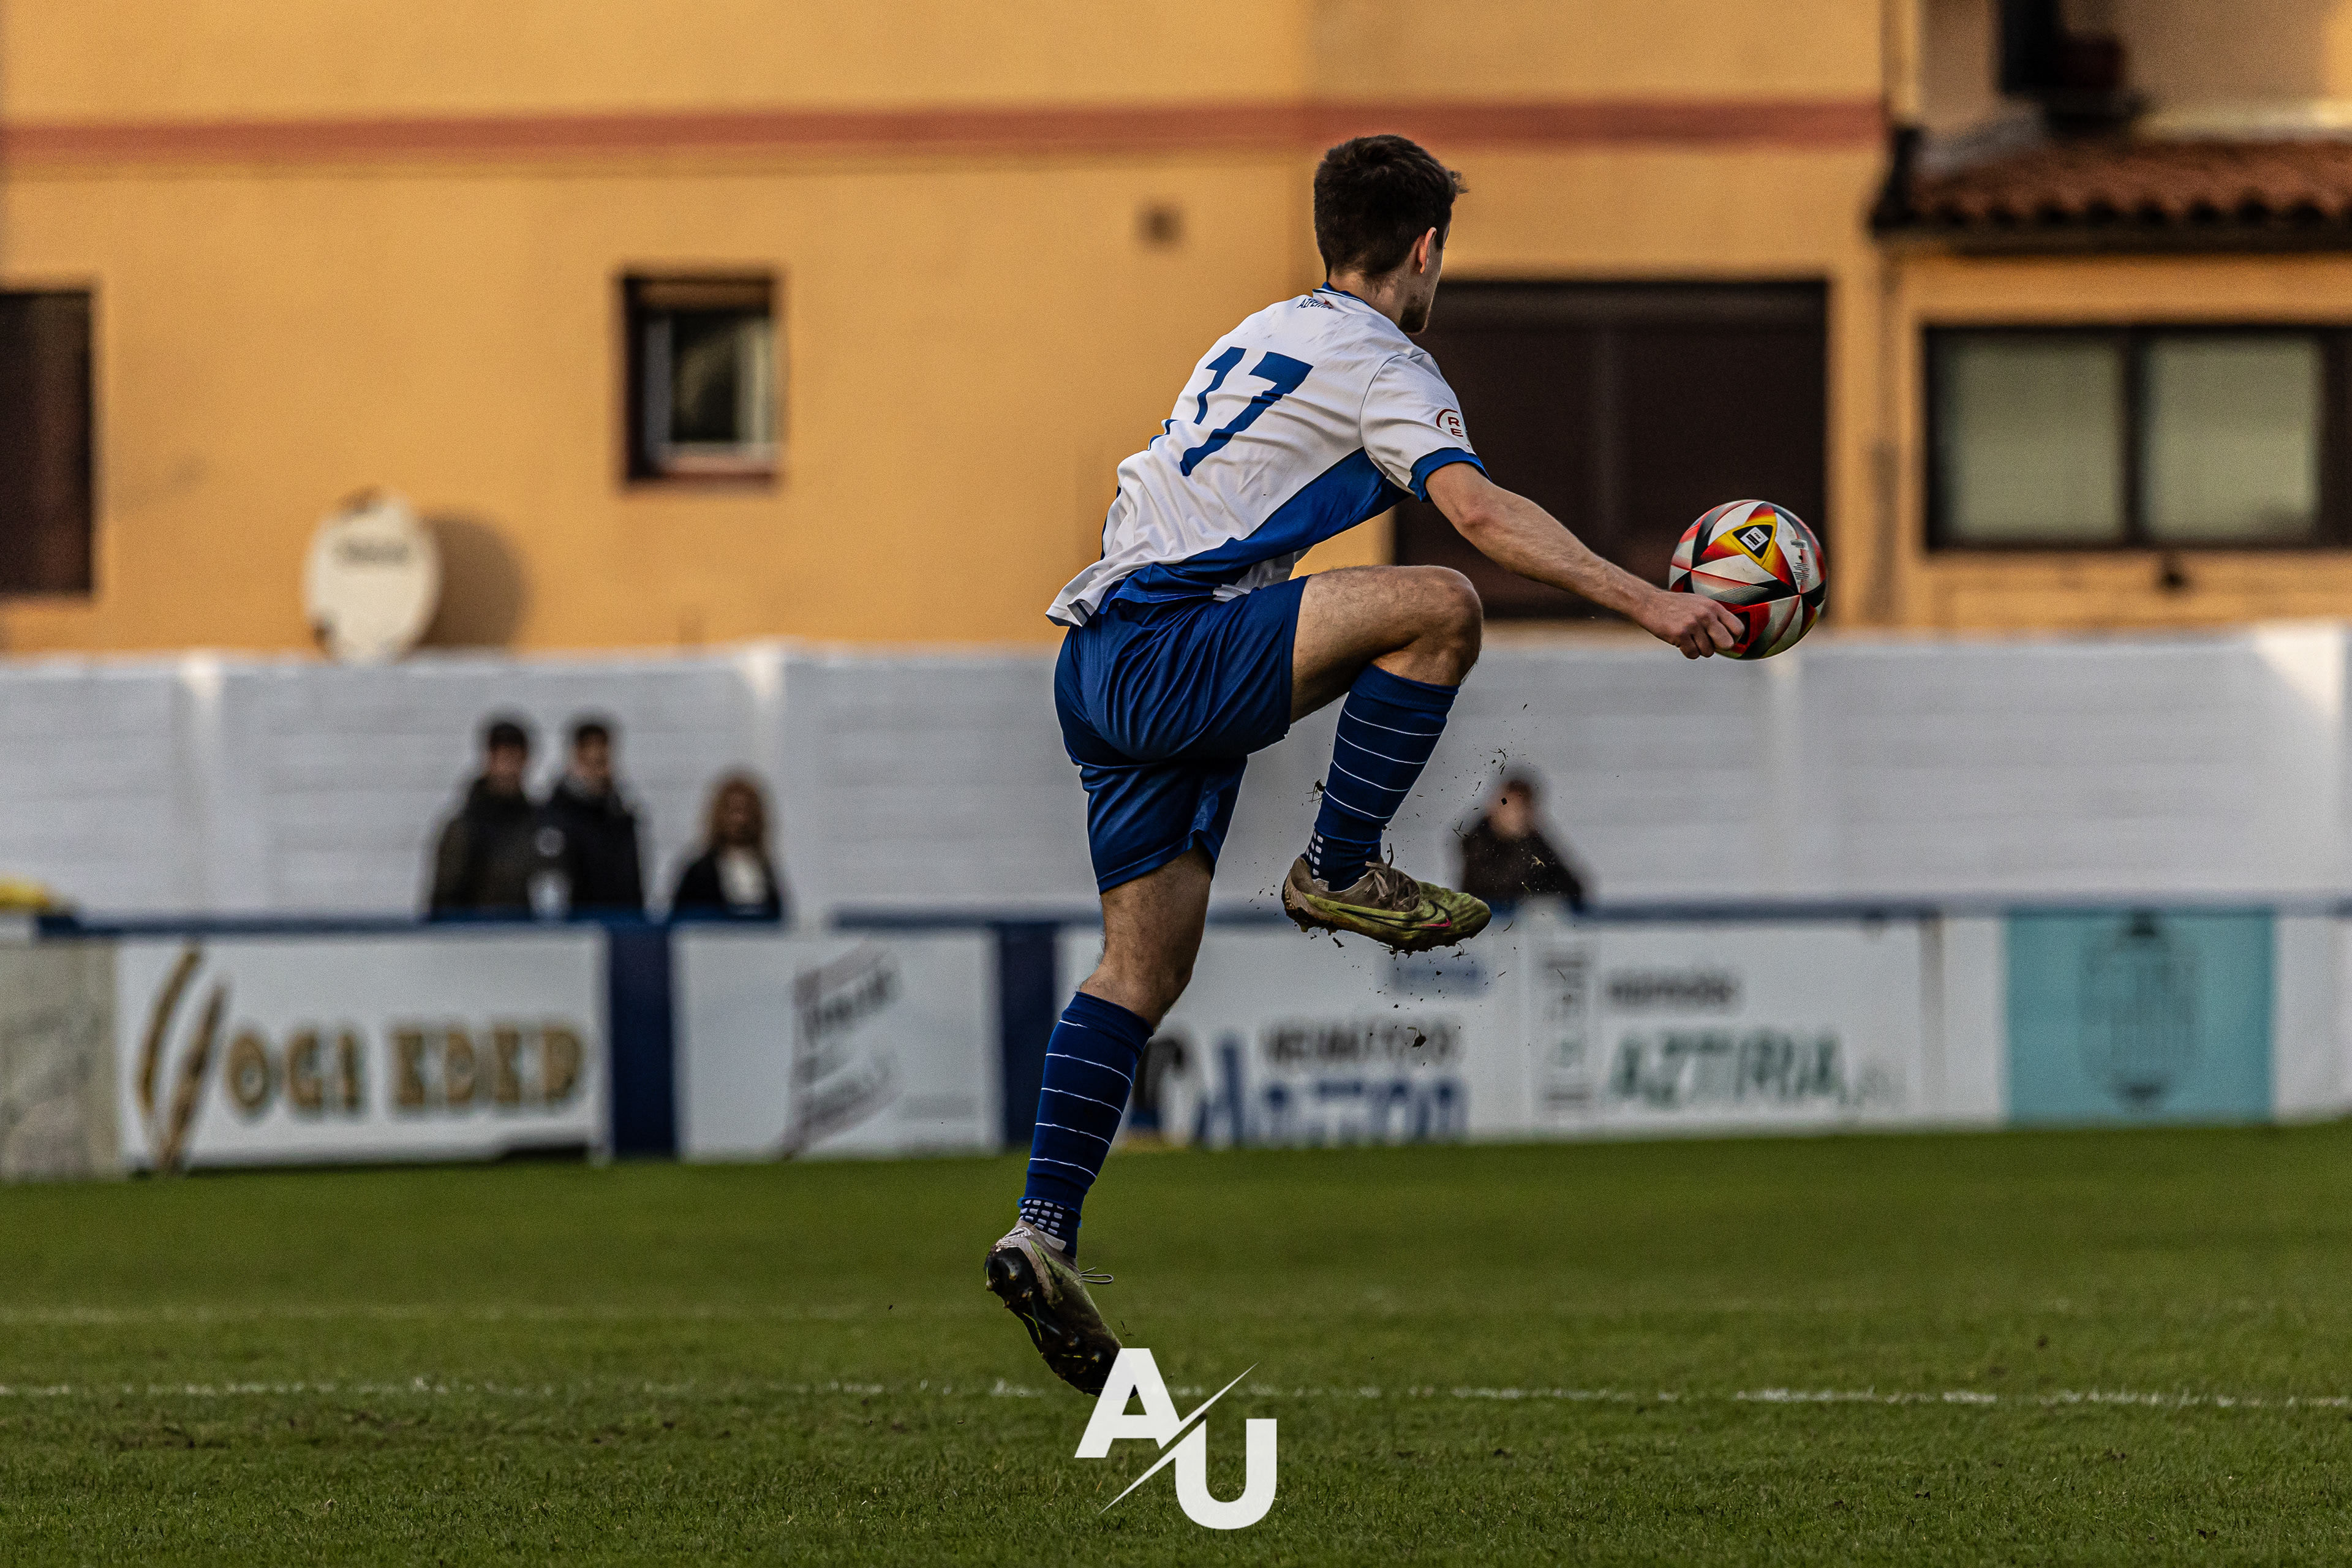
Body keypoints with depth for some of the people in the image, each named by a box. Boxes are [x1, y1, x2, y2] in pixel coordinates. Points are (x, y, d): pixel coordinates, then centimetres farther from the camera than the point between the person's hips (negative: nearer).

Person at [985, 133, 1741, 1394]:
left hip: (1101, 667, 9)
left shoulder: (1262, 336, 24)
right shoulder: (1376, 364, -5)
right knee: (1438, 604, -22)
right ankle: (1342, 868, -10)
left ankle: (1043, 1231, 3)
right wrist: (1646, 602, -23)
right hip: (1169, 650, -9)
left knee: (1144, 968, 9)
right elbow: (1478, 510, -19)